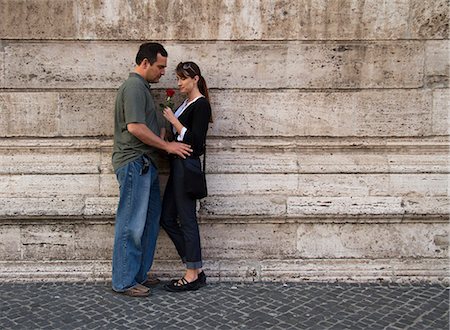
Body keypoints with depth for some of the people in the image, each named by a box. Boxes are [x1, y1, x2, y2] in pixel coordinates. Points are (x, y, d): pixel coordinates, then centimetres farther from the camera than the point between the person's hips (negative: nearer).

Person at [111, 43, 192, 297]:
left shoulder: (142, 87, 21)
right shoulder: (134, 87, -12)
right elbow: (135, 127, -22)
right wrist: (168, 146, -14)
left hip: (145, 164, 11)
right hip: (134, 163, -10)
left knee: (150, 219, 14)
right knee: (132, 224, -4)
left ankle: (139, 274, 24)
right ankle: (124, 281, 5)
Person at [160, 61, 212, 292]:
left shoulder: (201, 105, -11)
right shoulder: (186, 104, 17)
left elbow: (195, 141, -18)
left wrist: (174, 121, -16)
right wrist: (168, 119, 7)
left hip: (187, 165, -10)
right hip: (177, 165, 10)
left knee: (186, 219, -4)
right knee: (167, 218, 11)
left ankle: (193, 276, 8)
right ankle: (196, 269, 19)